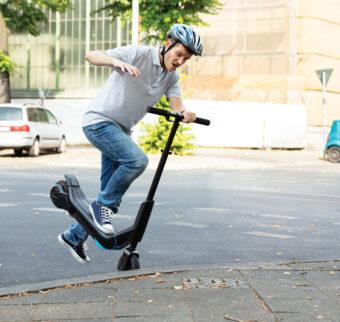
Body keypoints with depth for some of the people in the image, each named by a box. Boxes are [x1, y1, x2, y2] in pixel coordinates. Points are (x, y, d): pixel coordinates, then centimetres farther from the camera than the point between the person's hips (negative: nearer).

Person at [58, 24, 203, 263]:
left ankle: (73, 237, 26)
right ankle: (104, 206, -10)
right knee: (137, 160, -30)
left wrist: (185, 114, -35)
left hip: (121, 129, 8)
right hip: (100, 121, -8)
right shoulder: (138, 54, -16)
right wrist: (117, 62, -41)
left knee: (111, 195, 9)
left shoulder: (172, 77, 5)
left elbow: (176, 104, -11)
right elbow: (91, 55, -21)